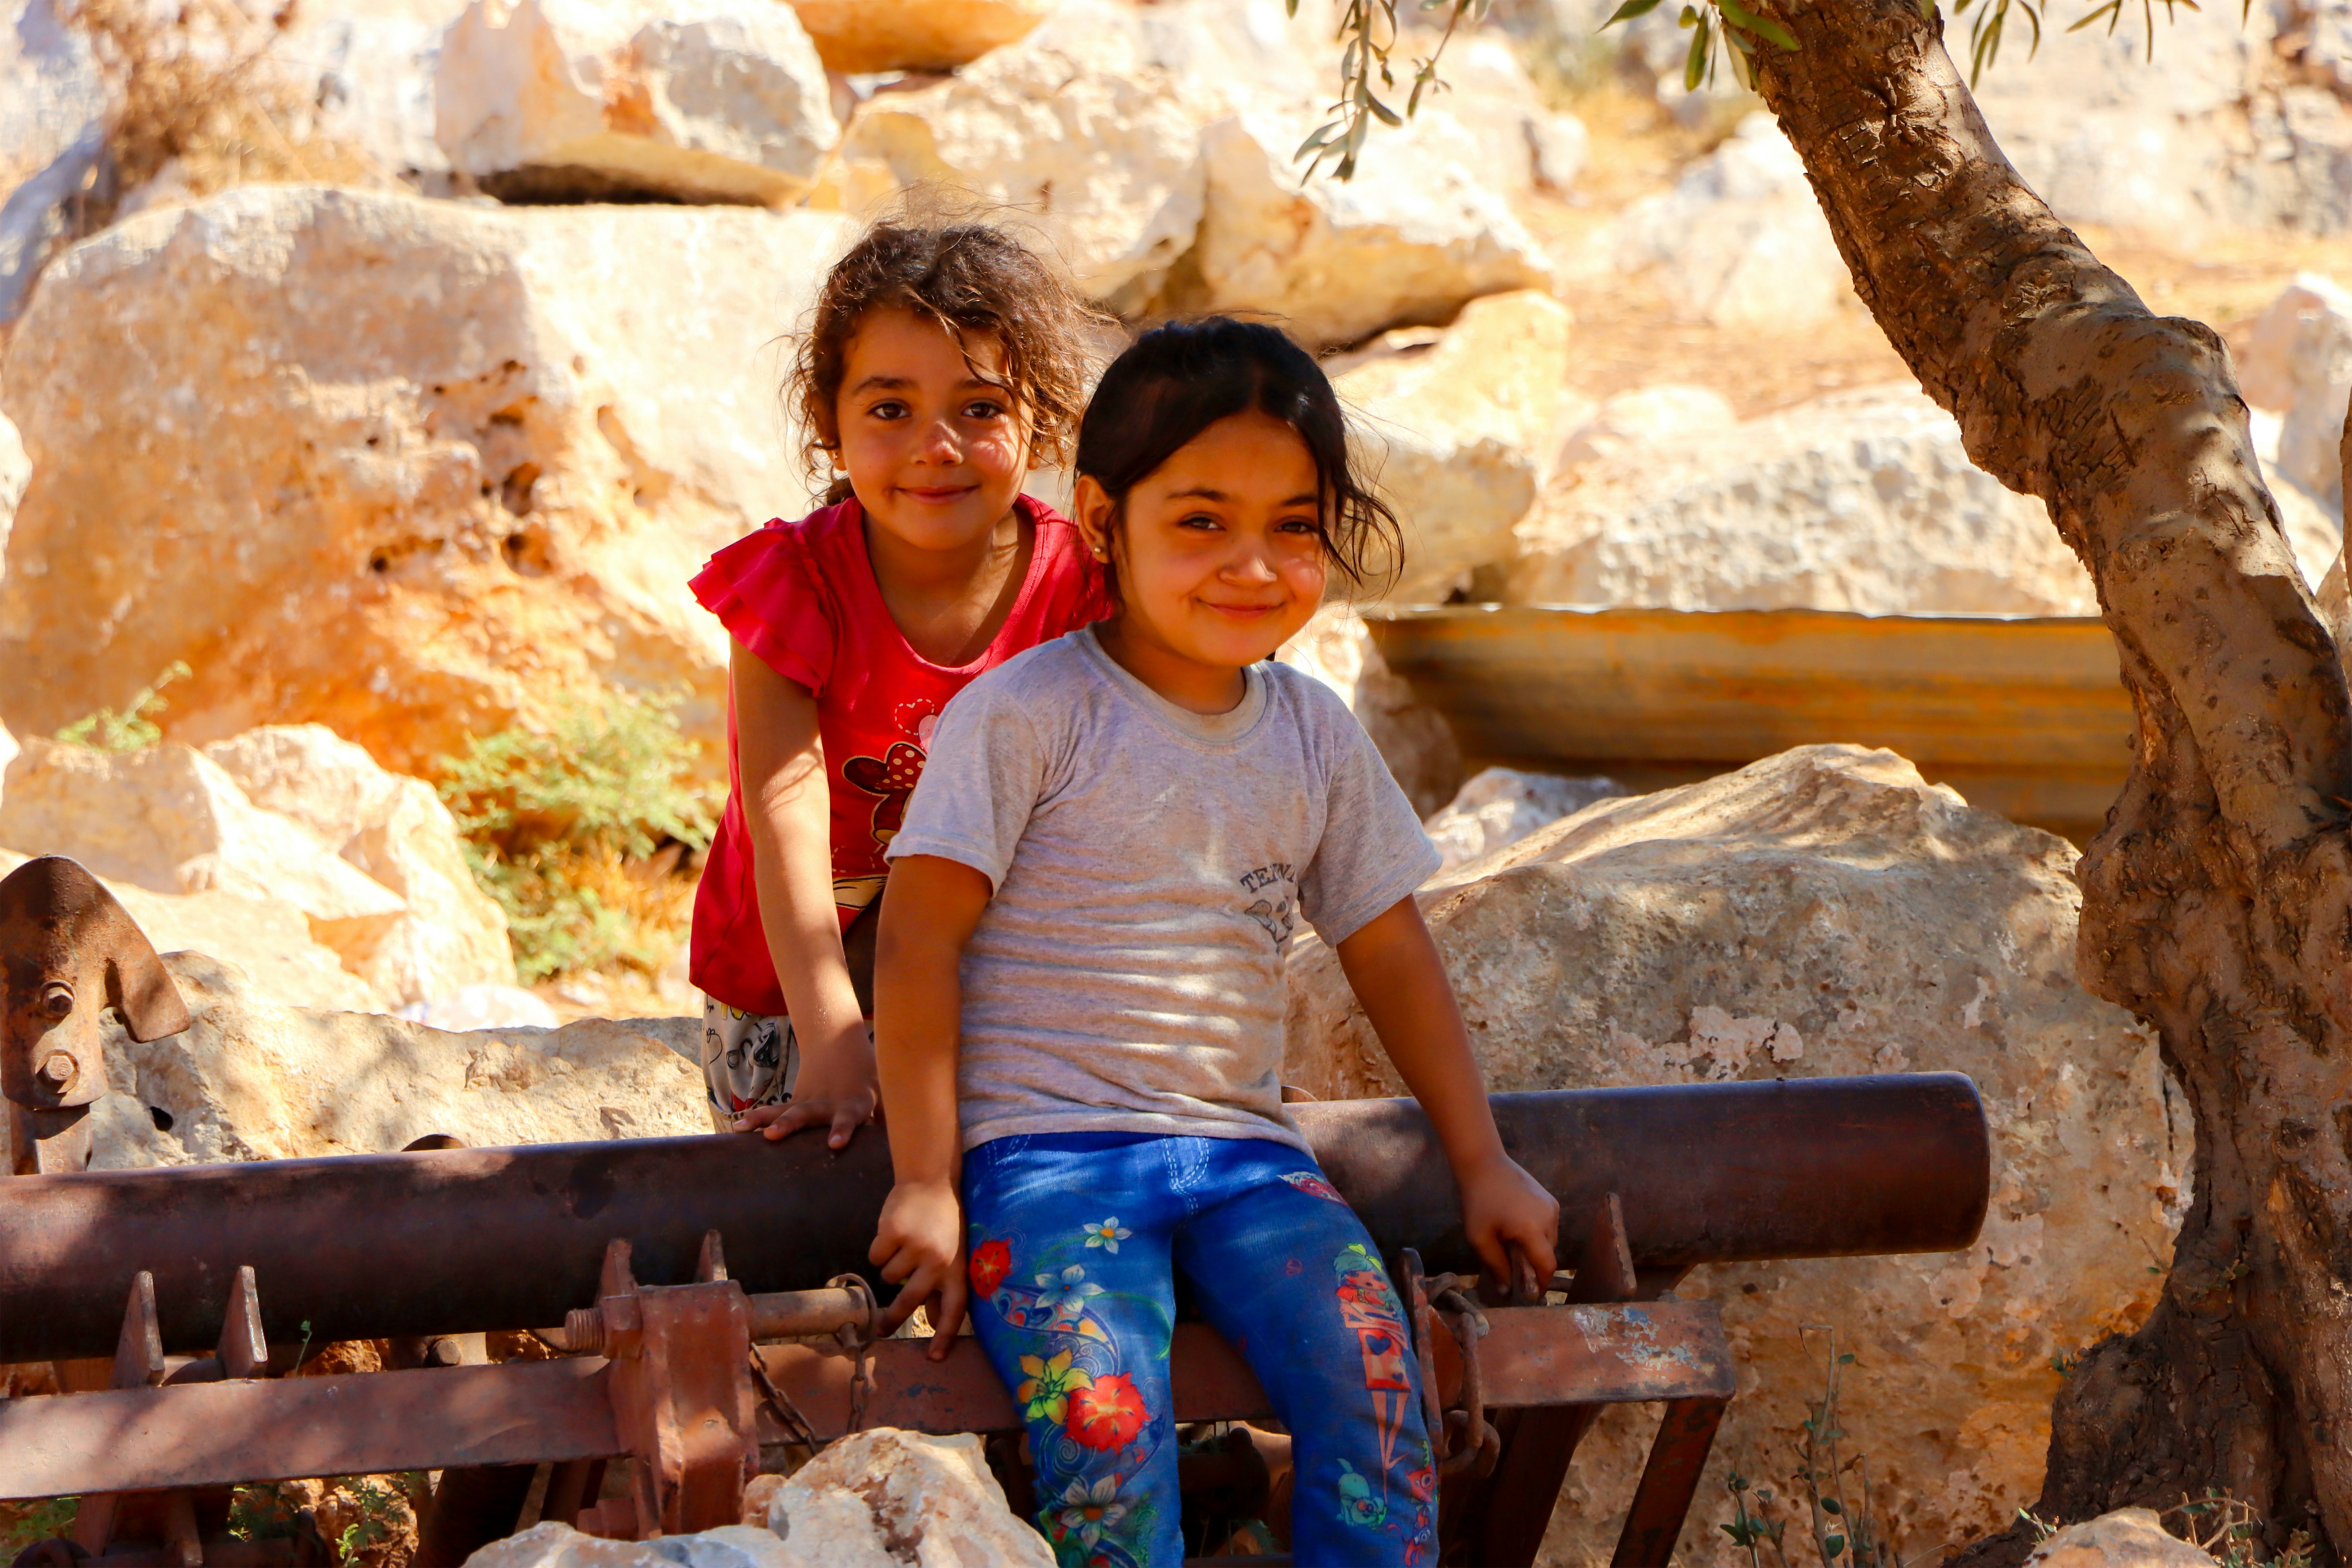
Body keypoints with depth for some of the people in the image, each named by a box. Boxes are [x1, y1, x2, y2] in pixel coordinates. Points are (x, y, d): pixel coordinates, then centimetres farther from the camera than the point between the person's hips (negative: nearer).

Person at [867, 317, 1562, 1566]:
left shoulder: (1314, 735, 13)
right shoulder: (1026, 714, -5)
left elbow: (1388, 950, 21)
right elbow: (918, 940, -6)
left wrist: (1482, 1163, 19)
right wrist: (927, 1184, -9)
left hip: (1242, 1151, 5)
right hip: (1046, 1147, -5)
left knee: (1373, 1391, -22)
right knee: (1109, 1432, -30)